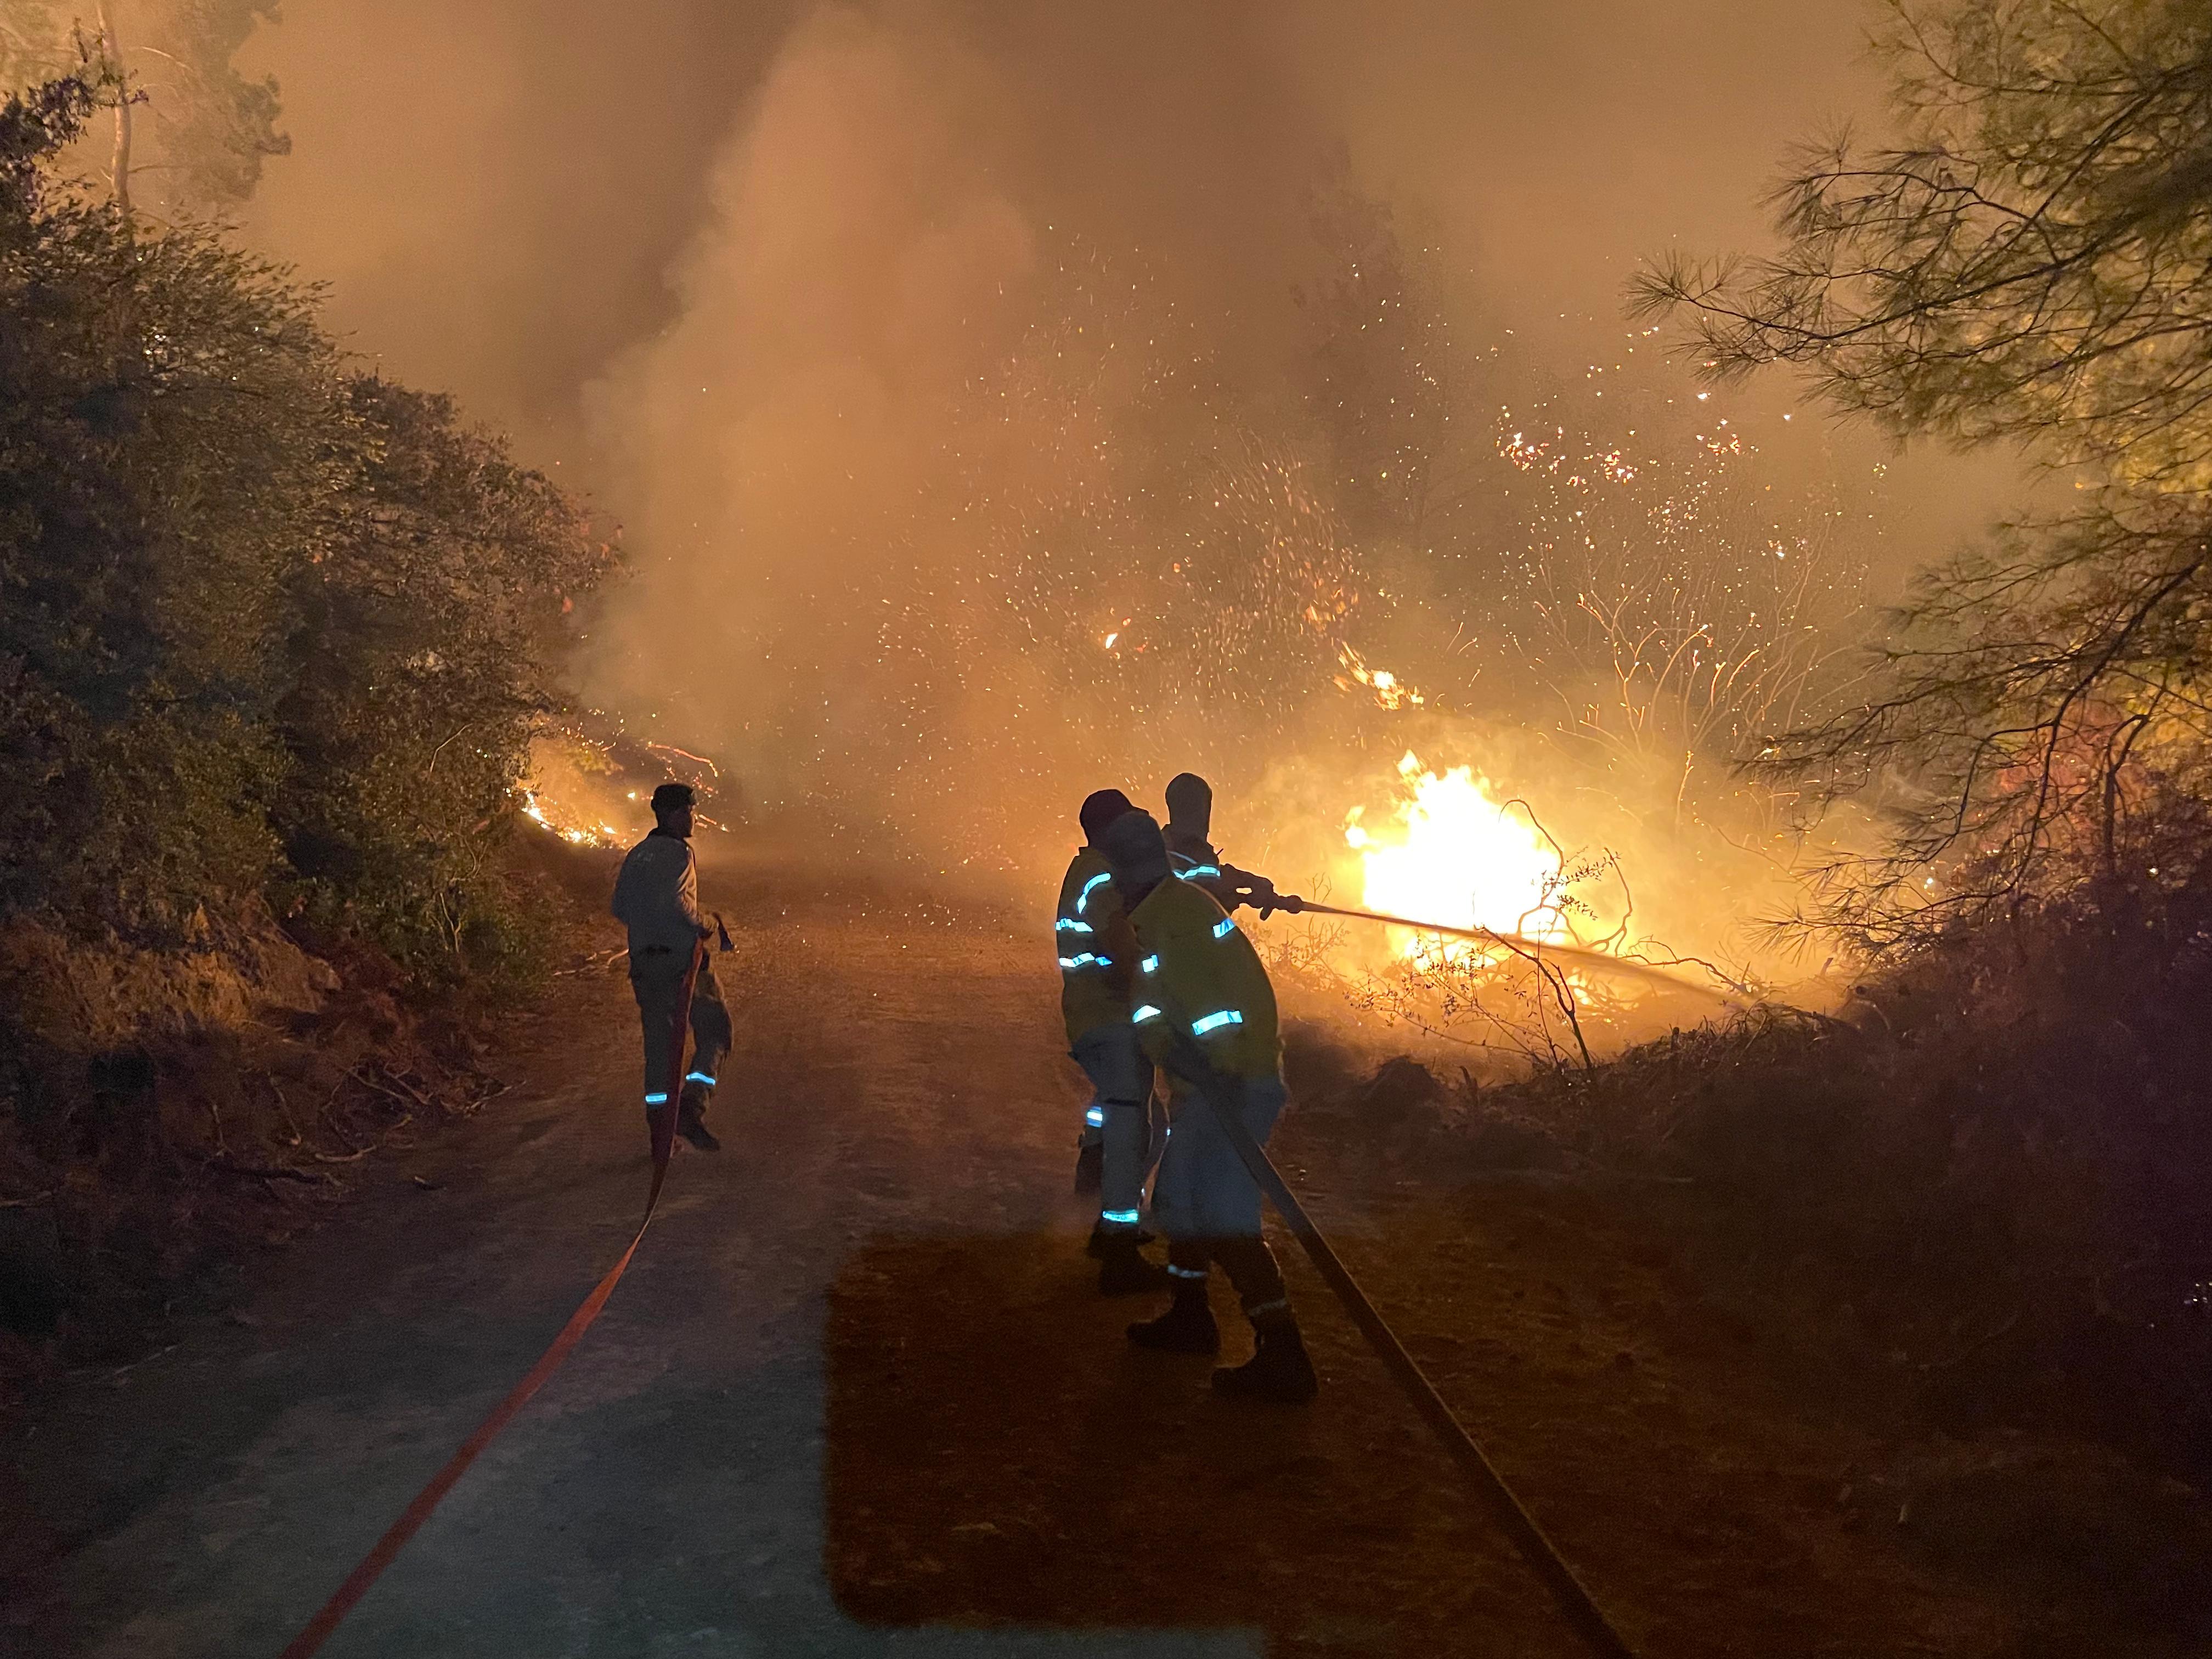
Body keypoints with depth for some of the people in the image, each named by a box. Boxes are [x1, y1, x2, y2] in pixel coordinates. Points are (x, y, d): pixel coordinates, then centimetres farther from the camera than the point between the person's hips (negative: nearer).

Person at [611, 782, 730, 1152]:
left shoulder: (636, 855, 14)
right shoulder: (678, 852, -11)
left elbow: (620, 908, 18)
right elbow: (672, 901, -25)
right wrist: (701, 926, -12)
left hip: (644, 960, 7)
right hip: (681, 956, -7)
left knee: (660, 1039, 12)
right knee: (714, 1030, 4)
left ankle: (659, 1117, 13)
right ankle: (692, 1105, -11)